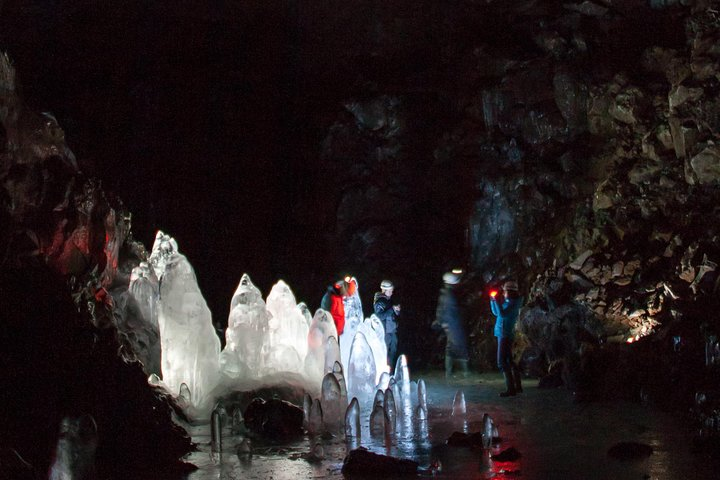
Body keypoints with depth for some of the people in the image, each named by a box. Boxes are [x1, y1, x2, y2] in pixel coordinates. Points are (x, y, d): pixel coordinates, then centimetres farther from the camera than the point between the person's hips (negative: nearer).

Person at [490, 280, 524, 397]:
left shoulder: (513, 303, -15)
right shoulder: (508, 302, 14)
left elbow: (502, 313, -29)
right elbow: (496, 312, 26)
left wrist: (496, 300, -23)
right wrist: (493, 300, 17)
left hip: (505, 335, -10)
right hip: (503, 334, 10)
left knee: (502, 362, -12)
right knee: (509, 361, 16)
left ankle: (510, 389, -13)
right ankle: (517, 386, 22)